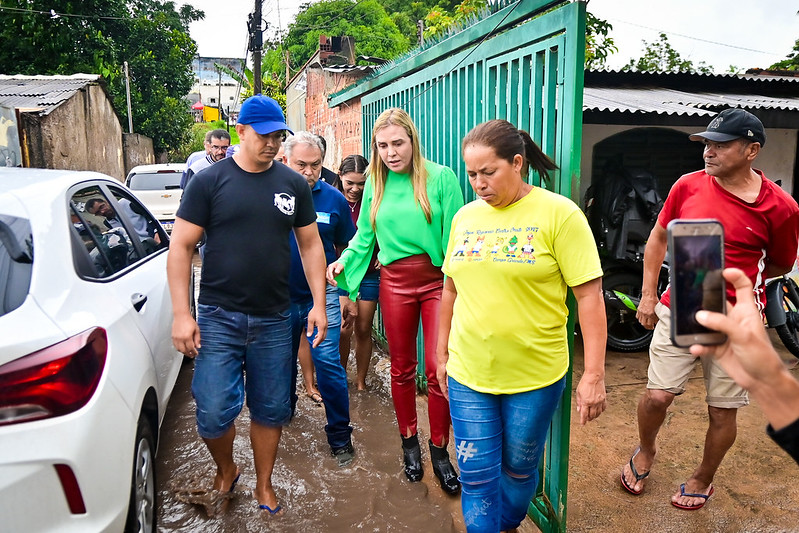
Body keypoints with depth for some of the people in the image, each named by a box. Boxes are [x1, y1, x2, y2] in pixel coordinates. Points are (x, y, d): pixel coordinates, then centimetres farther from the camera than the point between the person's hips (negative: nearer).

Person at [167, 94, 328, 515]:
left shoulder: (293, 184, 6)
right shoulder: (210, 181, -2)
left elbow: (310, 244, 11)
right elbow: (180, 247, -3)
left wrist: (319, 303, 4)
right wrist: (182, 313, -8)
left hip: (273, 320, 2)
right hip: (218, 318, -2)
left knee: (271, 410, 11)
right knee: (214, 412, -2)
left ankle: (263, 486, 33)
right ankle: (225, 470, 30)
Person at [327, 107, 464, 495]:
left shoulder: (441, 177, -6)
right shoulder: (376, 183, 6)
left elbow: (455, 235, -7)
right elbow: (364, 234, 12)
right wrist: (345, 260, -4)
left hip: (438, 279, -3)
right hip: (395, 281, 3)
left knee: (438, 368, -2)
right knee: (402, 368, 13)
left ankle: (439, 449, 18)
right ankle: (409, 442, 32)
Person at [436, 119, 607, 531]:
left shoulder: (559, 214, -11)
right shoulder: (465, 217, 4)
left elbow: (589, 295, -11)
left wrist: (594, 374, -13)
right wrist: (442, 353, 15)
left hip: (535, 375, -2)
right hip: (467, 375, 3)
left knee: (519, 470, 18)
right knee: (477, 477, 7)